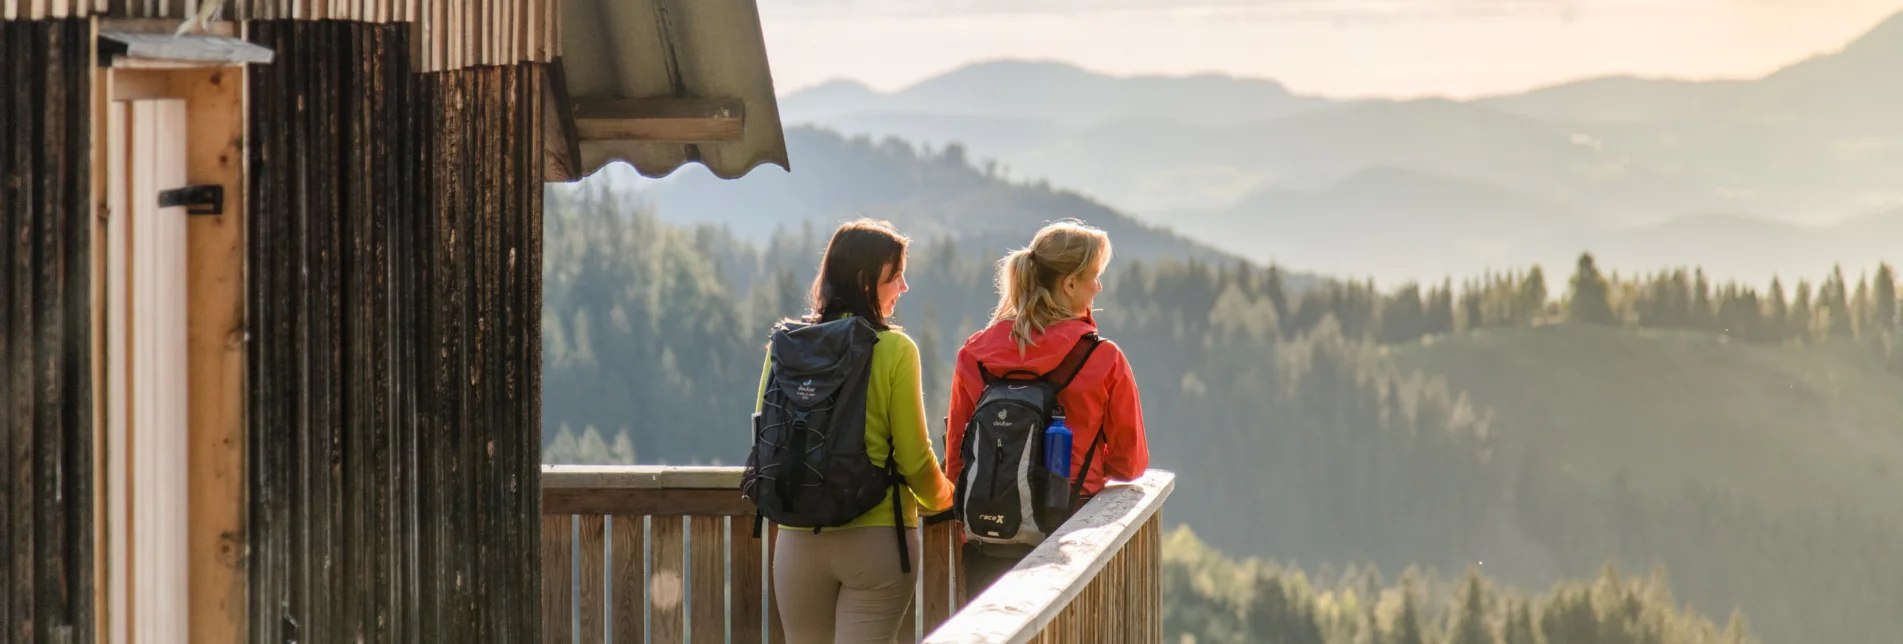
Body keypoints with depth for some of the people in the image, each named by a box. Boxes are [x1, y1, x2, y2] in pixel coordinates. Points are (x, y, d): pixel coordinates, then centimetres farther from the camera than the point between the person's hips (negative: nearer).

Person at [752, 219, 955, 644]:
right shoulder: (895, 350, -9)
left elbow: (765, 439, 8)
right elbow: (914, 457, -7)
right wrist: (944, 499, 14)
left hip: (798, 540, 4)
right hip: (877, 540, -4)